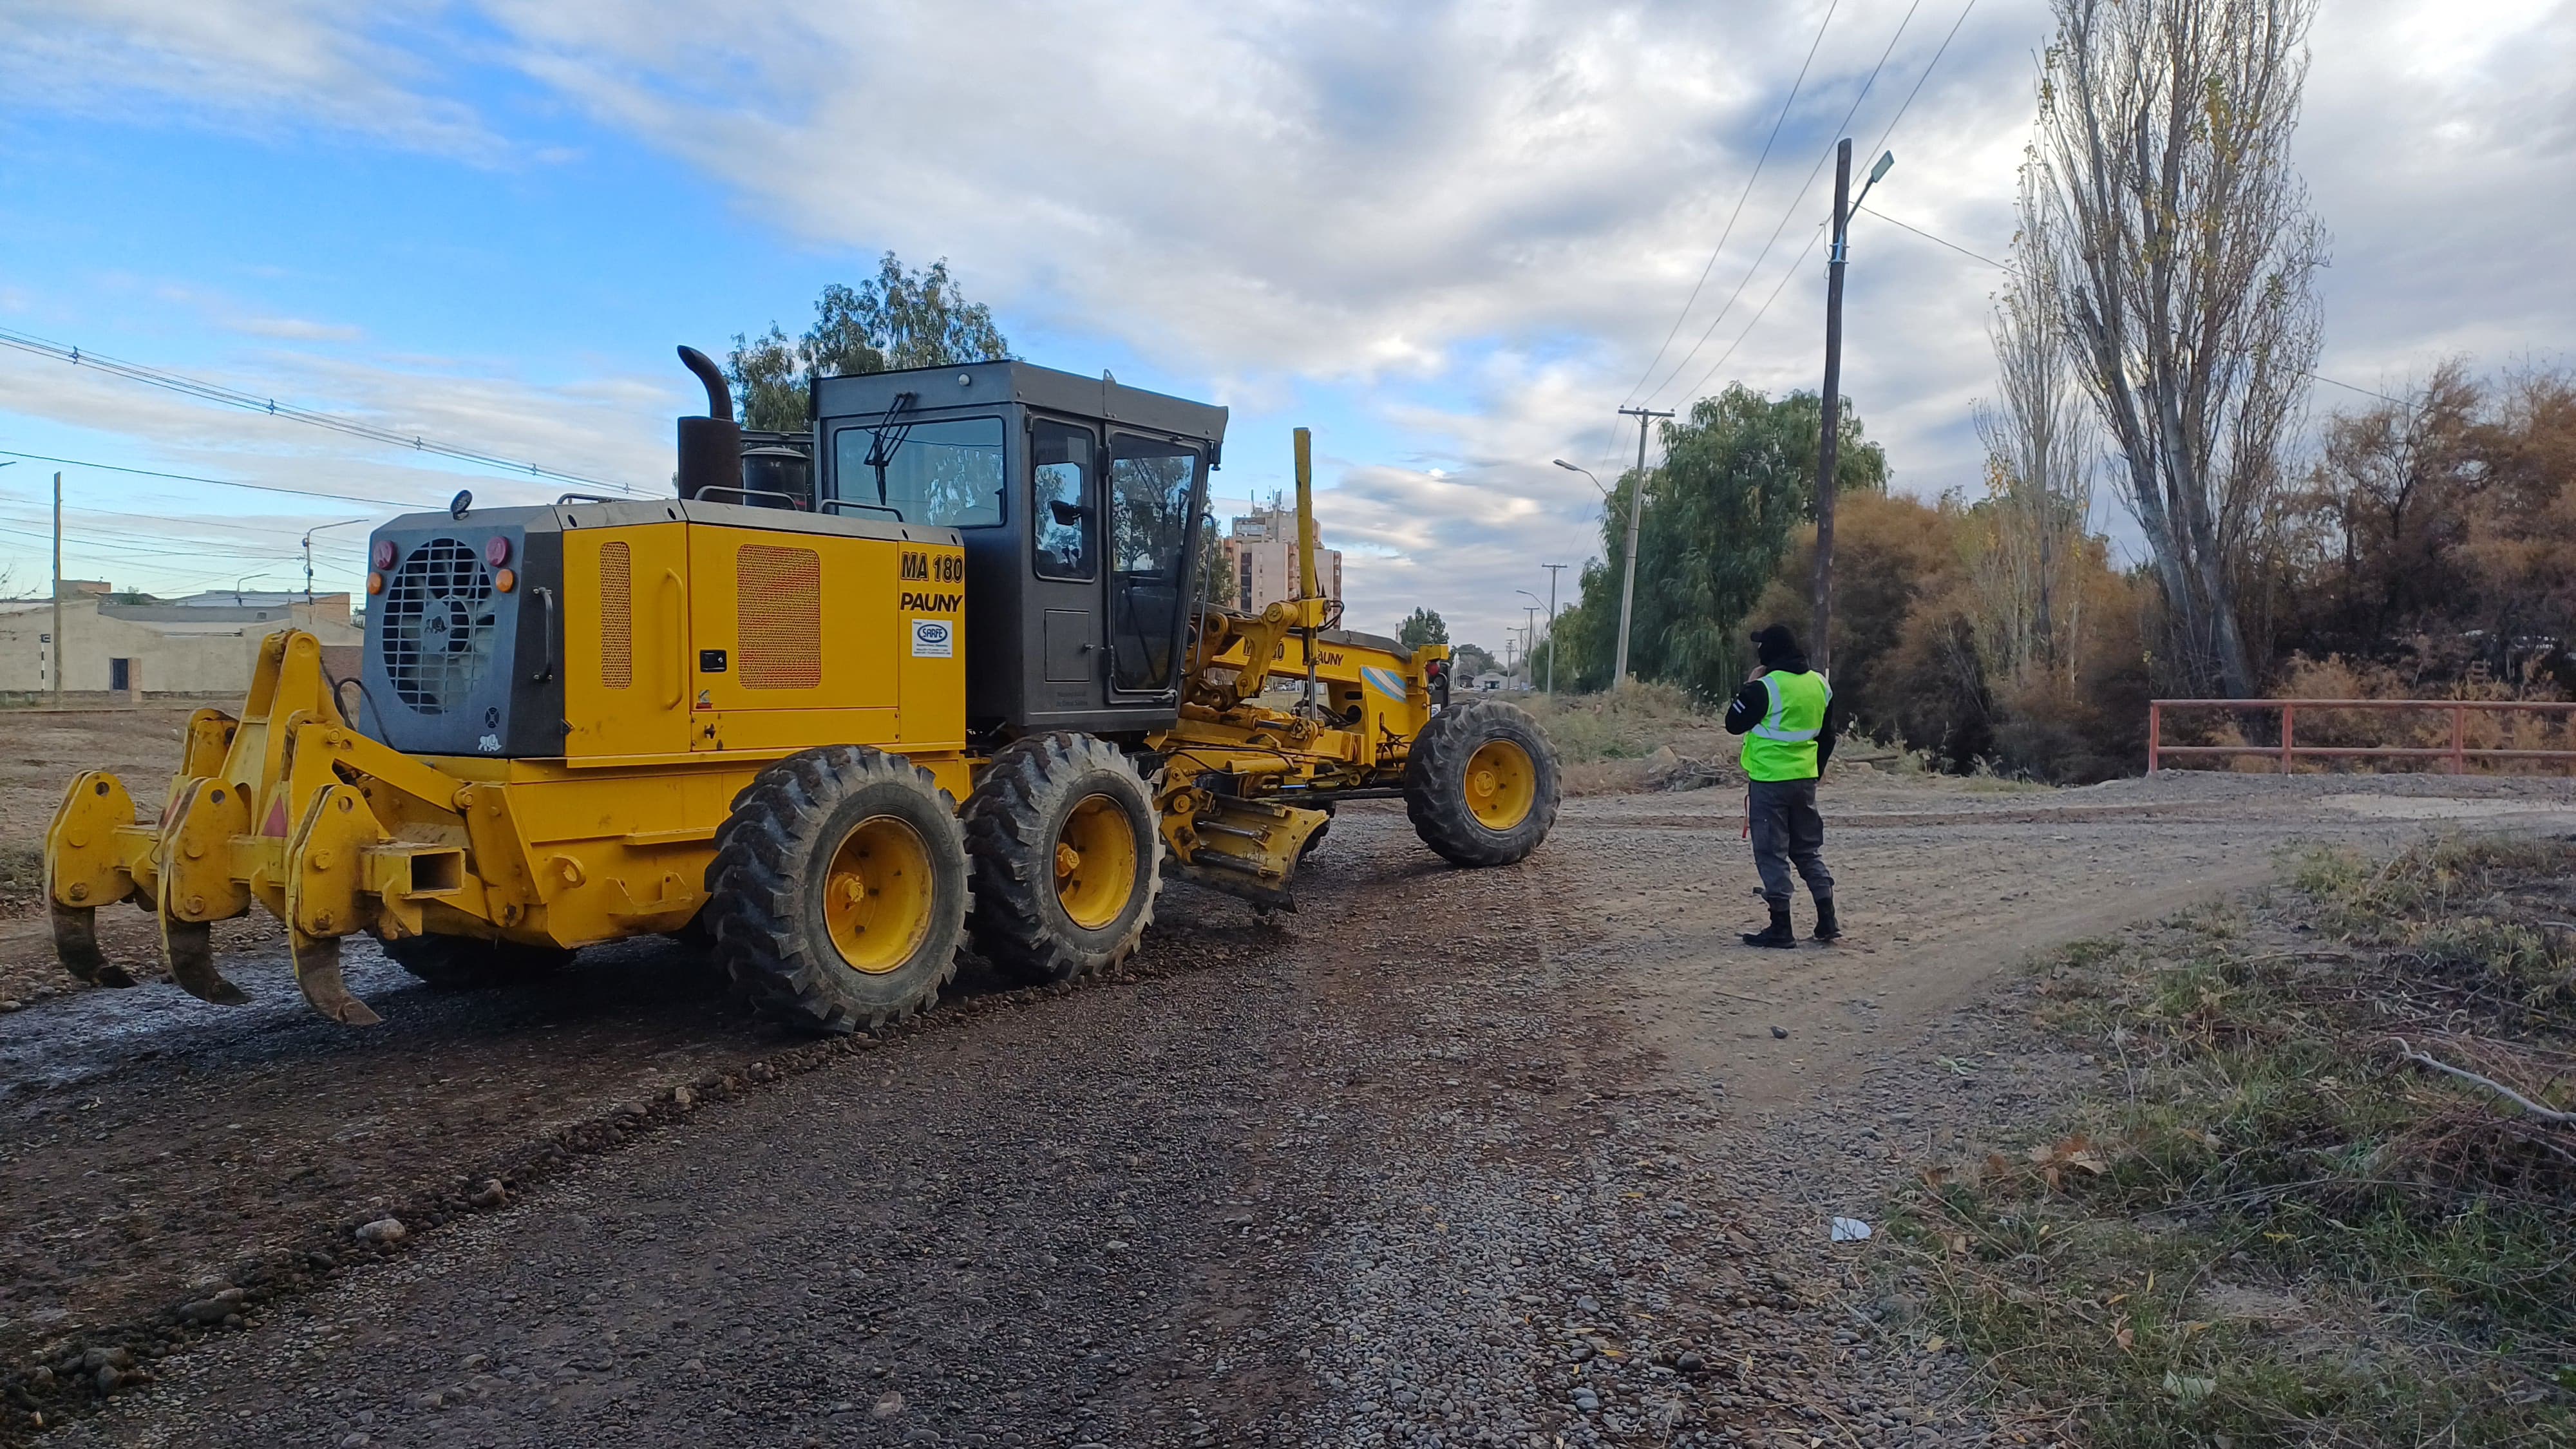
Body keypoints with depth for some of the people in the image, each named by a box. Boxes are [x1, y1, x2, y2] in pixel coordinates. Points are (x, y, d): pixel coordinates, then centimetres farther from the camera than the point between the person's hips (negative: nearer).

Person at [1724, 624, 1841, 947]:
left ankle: (1781, 928, 1)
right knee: (1809, 850, 17)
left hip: (1769, 780, -7)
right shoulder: (1820, 684, 7)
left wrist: (1749, 686, 1)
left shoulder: (1765, 687, -16)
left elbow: (1734, 723, -7)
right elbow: (1828, 735, 14)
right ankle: (1827, 921, 16)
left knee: (1772, 853, 0)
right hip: (1805, 780, 7)